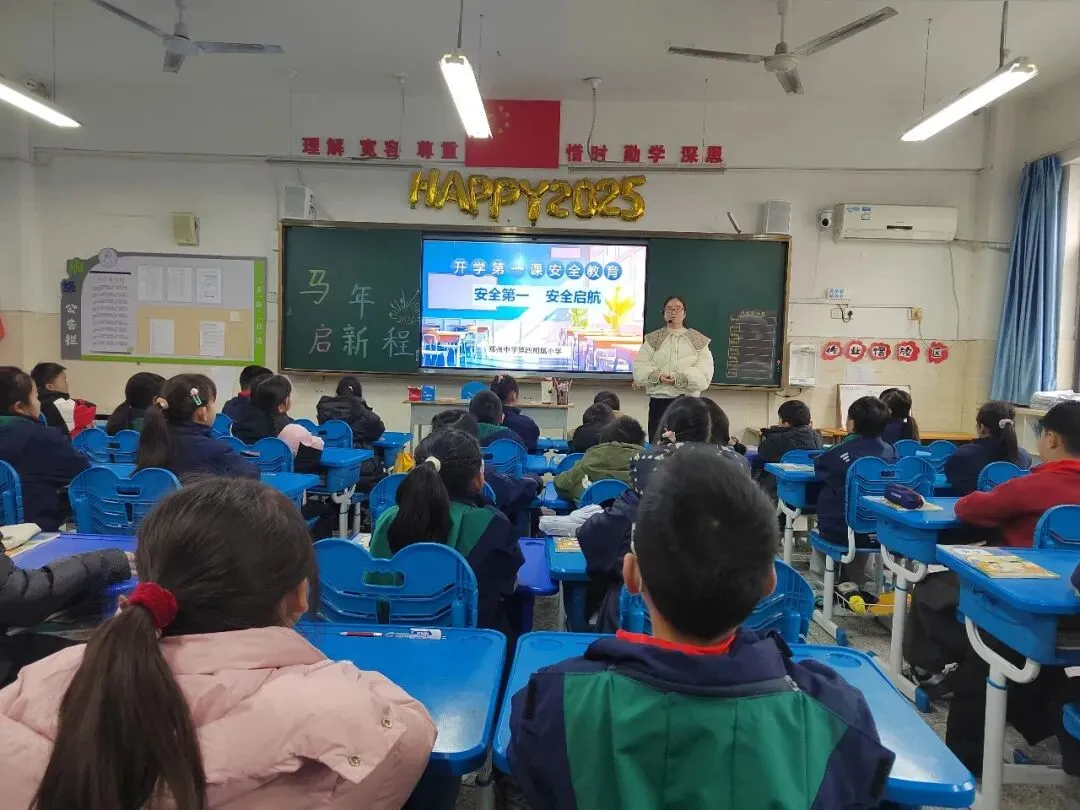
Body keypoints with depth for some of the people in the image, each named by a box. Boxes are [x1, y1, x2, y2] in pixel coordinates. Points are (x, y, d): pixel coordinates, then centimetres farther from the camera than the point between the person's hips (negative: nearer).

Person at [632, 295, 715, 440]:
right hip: (659, 400, 1)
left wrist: (680, 379, -20)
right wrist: (657, 376, -19)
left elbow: (704, 374, -6)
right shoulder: (653, 339, 10)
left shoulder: (698, 340, 6)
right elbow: (640, 369, 1)